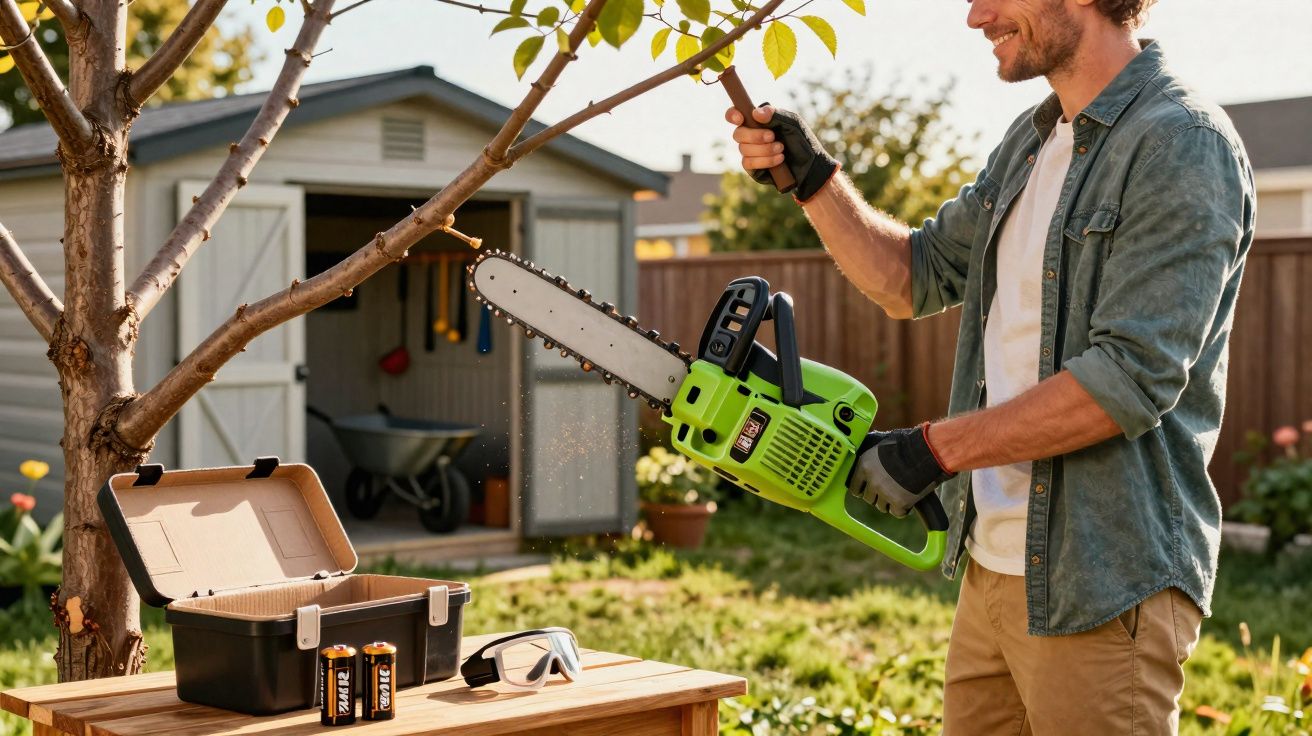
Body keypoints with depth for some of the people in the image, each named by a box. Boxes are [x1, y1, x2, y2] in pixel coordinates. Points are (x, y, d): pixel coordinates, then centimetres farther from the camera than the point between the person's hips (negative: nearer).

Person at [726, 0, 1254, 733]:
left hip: (1103, 589, -8)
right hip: (994, 569, 8)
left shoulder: (1183, 143, -14)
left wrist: (937, 448, -17)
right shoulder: (1032, 142, 13)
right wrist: (813, 177, 10)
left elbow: (1133, 376, -22)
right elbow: (916, 276, 23)